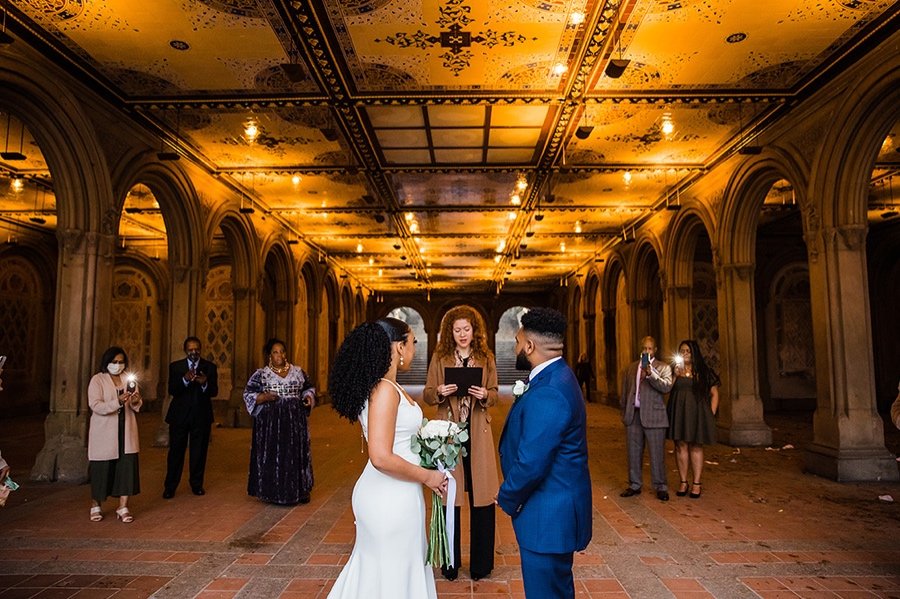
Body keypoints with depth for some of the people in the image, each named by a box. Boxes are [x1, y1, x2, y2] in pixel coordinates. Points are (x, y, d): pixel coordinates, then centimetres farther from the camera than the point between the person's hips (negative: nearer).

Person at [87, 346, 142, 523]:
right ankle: (96, 506, 25)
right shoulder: (97, 380, -3)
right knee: (102, 468, 4)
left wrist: (136, 401, -7)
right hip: (104, 432, -4)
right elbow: (95, 405, -15)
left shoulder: (129, 379, 11)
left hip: (126, 430, 4)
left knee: (127, 466, -1)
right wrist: (118, 402, -28)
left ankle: (123, 507, 6)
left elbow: (137, 405, 16)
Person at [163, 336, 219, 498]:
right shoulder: (175, 366, 4)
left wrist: (205, 384, -26)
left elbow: (214, 392, -4)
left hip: (201, 416, 1)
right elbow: (171, 390, -7)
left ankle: (196, 484, 20)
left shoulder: (210, 367, 3)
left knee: (199, 451, 7)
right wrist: (185, 380, -25)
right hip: (180, 415, 0)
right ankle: (170, 486, 12)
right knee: (176, 450, 3)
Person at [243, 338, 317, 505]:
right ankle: (274, 492, 9)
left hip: (295, 421, 2)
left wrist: (308, 397, -4)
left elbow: (309, 388, 16)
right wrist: (264, 397, -18)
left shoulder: (298, 371, 7)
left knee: (297, 453, 5)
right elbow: (248, 394, -1)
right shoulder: (261, 374, 1)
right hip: (271, 421, -2)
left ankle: (300, 491, 15)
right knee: (272, 454, -2)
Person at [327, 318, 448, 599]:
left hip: (391, 493, 9)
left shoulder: (388, 386, 7)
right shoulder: (385, 389, -21)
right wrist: (427, 476, -14)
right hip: (390, 497, -9)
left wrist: (426, 475, 11)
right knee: (394, 573, 9)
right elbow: (381, 458, -27)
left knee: (377, 568, 23)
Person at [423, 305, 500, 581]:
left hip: (478, 433, 1)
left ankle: (481, 563, 19)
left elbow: (494, 393, 9)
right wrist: (439, 392, -16)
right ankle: (450, 563, 20)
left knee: (482, 496, 3)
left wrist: (485, 395, -13)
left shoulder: (486, 358, 6)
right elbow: (427, 393, 6)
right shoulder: (439, 357, 4)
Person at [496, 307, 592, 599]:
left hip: (548, 515, -10)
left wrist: (507, 499, -11)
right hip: (560, 507, 10)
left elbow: (531, 464, -26)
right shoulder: (558, 376, 5)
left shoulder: (546, 394, -28)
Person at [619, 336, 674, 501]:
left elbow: (667, 387, -16)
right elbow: (625, 391, 18)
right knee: (634, 452, 11)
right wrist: (624, 412, 15)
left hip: (653, 416, -4)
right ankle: (635, 485, 22)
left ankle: (661, 487, 13)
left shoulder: (663, 367, 1)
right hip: (633, 415, 4)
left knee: (657, 454, 0)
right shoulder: (631, 367, 14)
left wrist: (650, 374, -28)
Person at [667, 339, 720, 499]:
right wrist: (676, 375, -12)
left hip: (697, 413, -1)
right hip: (678, 412, 1)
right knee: (681, 446, 3)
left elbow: (714, 393, 5)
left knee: (696, 447, 3)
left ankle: (696, 483, 9)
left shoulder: (704, 371, 5)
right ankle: (683, 482, 10)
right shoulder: (674, 370, 8)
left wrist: (711, 414, -3)